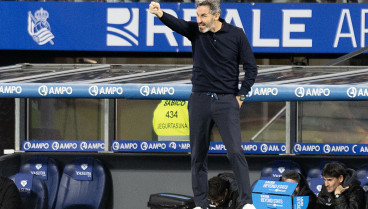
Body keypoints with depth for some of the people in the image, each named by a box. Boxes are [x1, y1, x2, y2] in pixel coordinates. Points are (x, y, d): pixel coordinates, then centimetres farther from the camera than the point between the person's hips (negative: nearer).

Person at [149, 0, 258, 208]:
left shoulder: (236, 34, -3)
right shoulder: (195, 31, 0)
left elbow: (251, 68, 2)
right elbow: (177, 24, -21)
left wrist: (241, 96, -4)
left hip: (227, 101, -3)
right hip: (200, 100, 3)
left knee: (236, 152, -11)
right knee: (198, 155, 5)